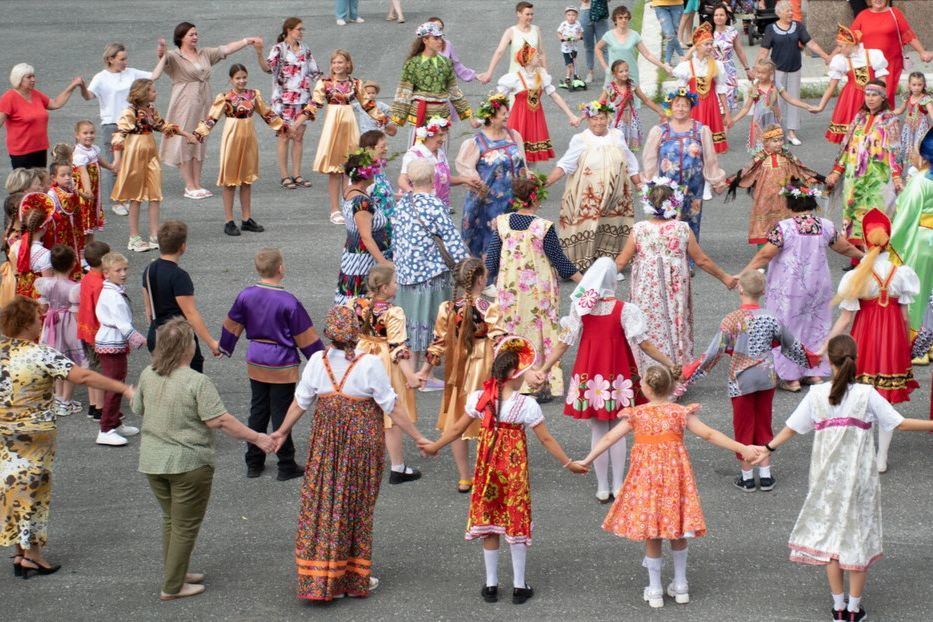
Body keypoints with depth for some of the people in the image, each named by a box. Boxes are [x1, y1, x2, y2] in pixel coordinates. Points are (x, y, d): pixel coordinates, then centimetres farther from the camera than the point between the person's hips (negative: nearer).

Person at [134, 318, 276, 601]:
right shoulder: (197, 382, -21)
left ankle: (174, 573, 34)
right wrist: (256, 438, -15)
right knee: (185, 526, 6)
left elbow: (138, 409, 12)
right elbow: (219, 421, -22)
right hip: (188, 465, -6)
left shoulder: (148, 375, -2)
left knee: (170, 519, 23)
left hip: (152, 461, 6)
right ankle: (172, 586, 12)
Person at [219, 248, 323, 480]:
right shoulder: (288, 302, -20)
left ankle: (254, 463, 22)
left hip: (255, 363, 5)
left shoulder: (245, 296, -5)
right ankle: (286, 466, 12)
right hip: (282, 365, -5)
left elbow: (231, 326, 10)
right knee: (281, 414, 4)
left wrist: (224, 347, 28)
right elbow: (305, 336, -12)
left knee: (257, 412, 15)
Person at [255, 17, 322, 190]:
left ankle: (297, 174, 13)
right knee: (285, 136, -1)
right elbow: (267, 67, -23)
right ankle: (284, 176, 5)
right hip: (284, 99, -5)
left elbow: (315, 72, 19)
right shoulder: (279, 49, -7)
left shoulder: (305, 50, 12)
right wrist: (259, 53, -39)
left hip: (302, 98, 5)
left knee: (299, 136, 7)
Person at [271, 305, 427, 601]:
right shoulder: (369, 364, -15)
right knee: (356, 509, 9)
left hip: (325, 443, 3)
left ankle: (319, 579, 12)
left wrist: (282, 431, 20)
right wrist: (418, 438, -2)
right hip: (363, 442, -3)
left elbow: (300, 402, 5)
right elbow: (392, 408, -11)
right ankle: (355, 578, 19)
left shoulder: (317, 362, -6)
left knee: (323, 504, 10)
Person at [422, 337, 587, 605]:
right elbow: (546, 439, -9)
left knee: (488, 522, 12)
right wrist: (569, 464, 2)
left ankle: (491, 585, 17)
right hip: (514, 470, -3)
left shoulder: (478, 399, -7)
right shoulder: (526, 405, -16)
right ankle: (519, 586, 15)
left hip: (487, 468, 3)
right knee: (516, 522, 10)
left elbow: (457, 429, 3)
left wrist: (434, 447, 19)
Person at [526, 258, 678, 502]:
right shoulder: (623, 309, -13)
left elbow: (564, 343, -6)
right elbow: (643, 343, -12)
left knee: (597, 431, 11)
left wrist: (543, 370, 1)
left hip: (589, 373, 1)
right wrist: (669, 363, -4)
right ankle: (618, 486, 15)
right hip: (617, 373, -1)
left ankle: (602, 489, 14)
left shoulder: (580, 308, -7)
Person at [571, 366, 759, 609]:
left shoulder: (636, 414, -3)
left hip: (646, 476, -1)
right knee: (678, 533, 15)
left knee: (651, 535, 7)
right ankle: (680, 585, 23)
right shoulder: (681, 413, -3)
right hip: (675, 474, 1)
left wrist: (587, 460, 10)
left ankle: (655, 590, 12)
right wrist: (742, 449, -1)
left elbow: (609, 438, 1)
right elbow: (709, 435, -5)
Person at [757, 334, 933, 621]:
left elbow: (792, 427, 0)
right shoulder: (866, 395, -11)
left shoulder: (817, 395, -6)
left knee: (830, 536, 12)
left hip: (827, 480, 2)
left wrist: (768, 448, 14)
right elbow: (900, 423, -10)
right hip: (860, 479, -1)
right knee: (859, 539, 10)